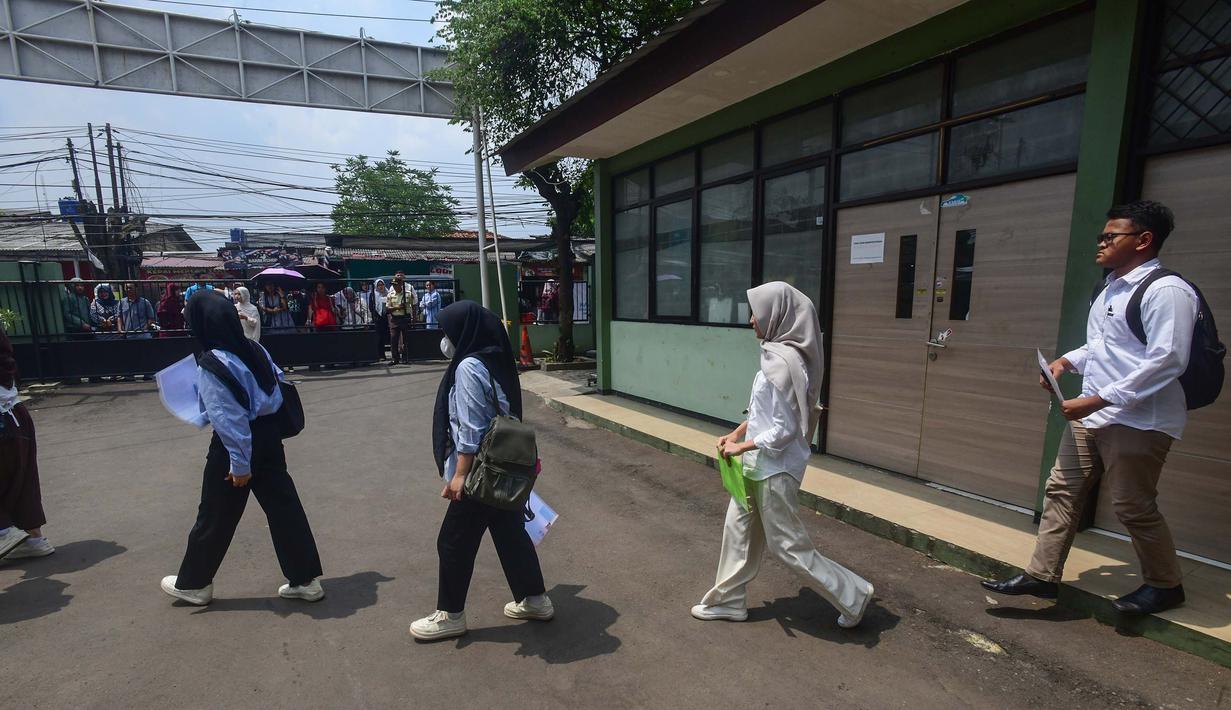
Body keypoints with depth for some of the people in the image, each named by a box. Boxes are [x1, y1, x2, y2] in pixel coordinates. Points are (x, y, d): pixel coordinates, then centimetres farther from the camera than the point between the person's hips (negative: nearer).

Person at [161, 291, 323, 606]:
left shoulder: (213, 365, -18)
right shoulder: (255, 349, 3)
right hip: (268, 436, 7)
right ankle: (306, 580, 15)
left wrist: (239, 463, -16)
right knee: (284, 506, 9)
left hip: (236, 445, -7)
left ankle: (193, 583, 36)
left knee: (215, 515, 13)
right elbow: (277, 382, 14)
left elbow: (228, 419, -20)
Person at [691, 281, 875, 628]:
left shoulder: (783, 362, -25)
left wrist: (743, 447, -14)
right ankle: (729, 600, 34)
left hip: (775, 468, -10)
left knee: (788, 545, 7)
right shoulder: (778, 353, 4)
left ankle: (854, 594, 26)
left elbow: (784, 429, -23)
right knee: (739, 531, 18)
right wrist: (738, 433, 12)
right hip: (761, 465, 10)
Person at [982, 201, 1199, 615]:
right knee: (1062, 490, 8)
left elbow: (1167, 361, -22)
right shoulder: (1111, 289, 15)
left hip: (1138, 421, -9)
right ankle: (1042, 575, 16)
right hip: (1092, 415, 9)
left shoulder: (1166, 291, -14)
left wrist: (1096, 400, -25)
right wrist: (1068, 361, 7)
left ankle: (1165, 585, 30)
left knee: (1133, 507, 5)